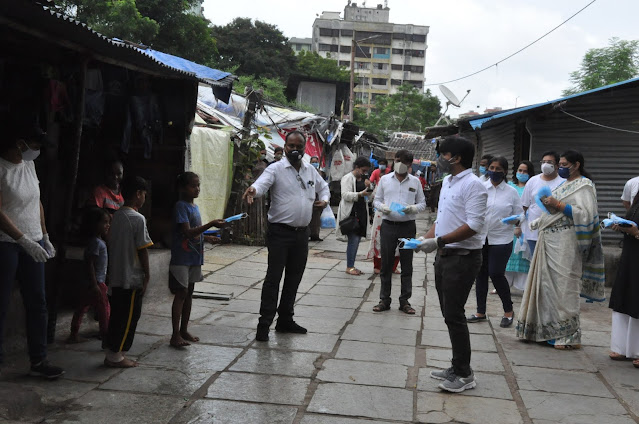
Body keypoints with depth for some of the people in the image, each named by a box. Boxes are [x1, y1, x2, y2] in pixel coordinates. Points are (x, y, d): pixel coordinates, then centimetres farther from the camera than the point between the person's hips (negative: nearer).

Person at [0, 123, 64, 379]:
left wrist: (45, 237, 12)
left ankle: (39, 361, 11)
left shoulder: (29, 166, 9)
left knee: (37, 303, 6)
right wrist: (25, 241, -23)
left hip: (33, 243, 7)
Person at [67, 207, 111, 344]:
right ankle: (106, 336, -2)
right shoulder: (95, 242, -16)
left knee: (82, 307, 15)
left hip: (94, 282, 10)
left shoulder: (100, 241, 14)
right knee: (104, 309, -5)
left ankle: (74, 335, 23)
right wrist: (94, 284, -24)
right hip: (96, 282, -10)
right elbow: (89, 263, -22)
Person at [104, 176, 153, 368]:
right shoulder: (138, 218, -16)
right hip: (132, 278, -8)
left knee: (117, 315, 14)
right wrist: (147, 275, -8)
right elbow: (142, 250, -15)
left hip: (116, 277, 8)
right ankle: (116, 355, 5)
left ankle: (112, 353, 20)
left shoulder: (117, 216, 8)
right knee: (129, 316, 1)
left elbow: (111, 245, 13)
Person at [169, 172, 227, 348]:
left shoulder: (194, 206, 13)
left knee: (189, 292, 13)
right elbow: (187, 232, -24)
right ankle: (175, 335, -3)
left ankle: (184, 330, 22)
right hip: (182, 258, -8)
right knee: (181, 293, -7)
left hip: (194, 256, 8)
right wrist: (211, 224, -28)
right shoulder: (181, 206, -14)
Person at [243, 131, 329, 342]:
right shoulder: (276, 169, -7)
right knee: (273, 277, -6)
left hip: (302, 233, 6)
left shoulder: (310, 170, 12)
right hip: (280, 232, -6)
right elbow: (262, 182, -26)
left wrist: (325, 199, 8)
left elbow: (323, 186, 30)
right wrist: (253, 189, -49)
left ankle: (285, 320, 25)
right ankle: (264, 324, -1)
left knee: (294, 278, 13)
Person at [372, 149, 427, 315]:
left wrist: (412, 208, -13)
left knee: (407, 265, 4)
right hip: (388, 225, 0)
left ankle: (404, 301, 13)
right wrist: (382, 207, -10)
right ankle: (384, 300, 13)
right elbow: (377, 200, 12)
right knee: (386, 265, 4)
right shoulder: (385, 179, 7)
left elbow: (422, 203, 8)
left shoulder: (415, 181, 5)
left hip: (408, 226, 0)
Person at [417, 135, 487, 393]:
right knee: (449, 314, 13)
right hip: (444, 255, 9)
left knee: (454, 315, -7)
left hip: (463, 257, -9)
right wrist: (427, 239, 5)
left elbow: (473, 226, -22)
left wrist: (438, 241, -25)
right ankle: (457, 368, 24)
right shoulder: (447, 182, 15)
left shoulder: (473, 185, -15)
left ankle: (464, 375, 4)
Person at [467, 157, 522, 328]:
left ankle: (508, 311, 14)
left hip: (501, 239, -2)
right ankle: (481, 312, 23)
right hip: (480, 237, 2)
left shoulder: (511, 192, 2)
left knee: (496, 274, -6)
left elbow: (519, 214, 5)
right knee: (481, 274, 9)